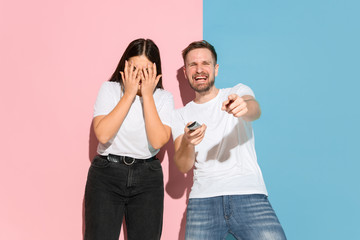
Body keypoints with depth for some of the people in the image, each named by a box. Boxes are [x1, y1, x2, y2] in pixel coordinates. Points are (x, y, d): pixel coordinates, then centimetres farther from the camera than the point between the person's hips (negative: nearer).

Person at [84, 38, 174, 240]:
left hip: (147, 177, 2)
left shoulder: (164, 98, 1)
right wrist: (129, 94, -14)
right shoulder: (110, 89, -1)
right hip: (106, 173, -1)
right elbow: (103, 135, -16)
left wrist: (147, 95, -13)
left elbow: (158, 141, -14)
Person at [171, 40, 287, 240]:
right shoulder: (181, 115, 15)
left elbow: (255, 110, -12)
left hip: (249, 195, -1)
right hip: (203, 200, 2)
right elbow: (183, 167, 3)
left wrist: (244, 106, -36)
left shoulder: (238, 92, 12)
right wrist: (188, 143, -18)